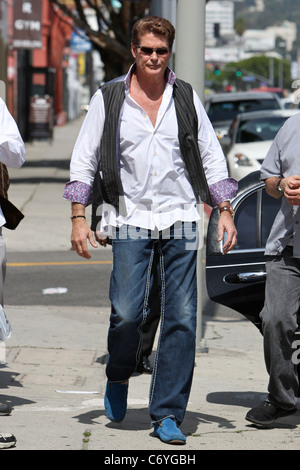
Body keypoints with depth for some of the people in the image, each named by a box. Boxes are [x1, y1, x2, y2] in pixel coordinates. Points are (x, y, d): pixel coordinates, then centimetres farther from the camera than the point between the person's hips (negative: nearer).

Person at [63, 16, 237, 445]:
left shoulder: (186, 99, 9)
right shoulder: (108, 99, 5)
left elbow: (212, 156, 13)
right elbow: (84, 160, 5)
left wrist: (225, 210, 3)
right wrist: (79, 218, -3)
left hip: (181, 221, 2)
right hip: (130, 221, -1)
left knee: (181, 317, -4)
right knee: (127, 313, -12)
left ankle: (167, 415, 2)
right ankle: (118, 378, 20)